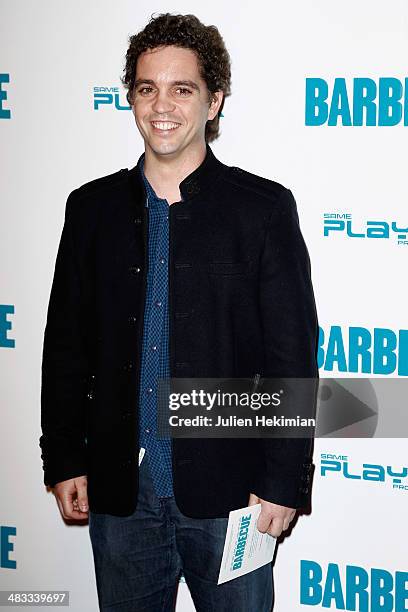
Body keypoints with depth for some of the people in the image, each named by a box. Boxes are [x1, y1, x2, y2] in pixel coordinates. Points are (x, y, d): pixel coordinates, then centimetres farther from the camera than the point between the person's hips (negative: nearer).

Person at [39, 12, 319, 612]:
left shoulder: (263, 207, -3)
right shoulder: (92, 207, 6)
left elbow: (293, 357, -5)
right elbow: (65, 346, 9)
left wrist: (284, 482, -9)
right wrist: (63, 461, 5)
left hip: (225, 494, -3)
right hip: (118, 492, 3)